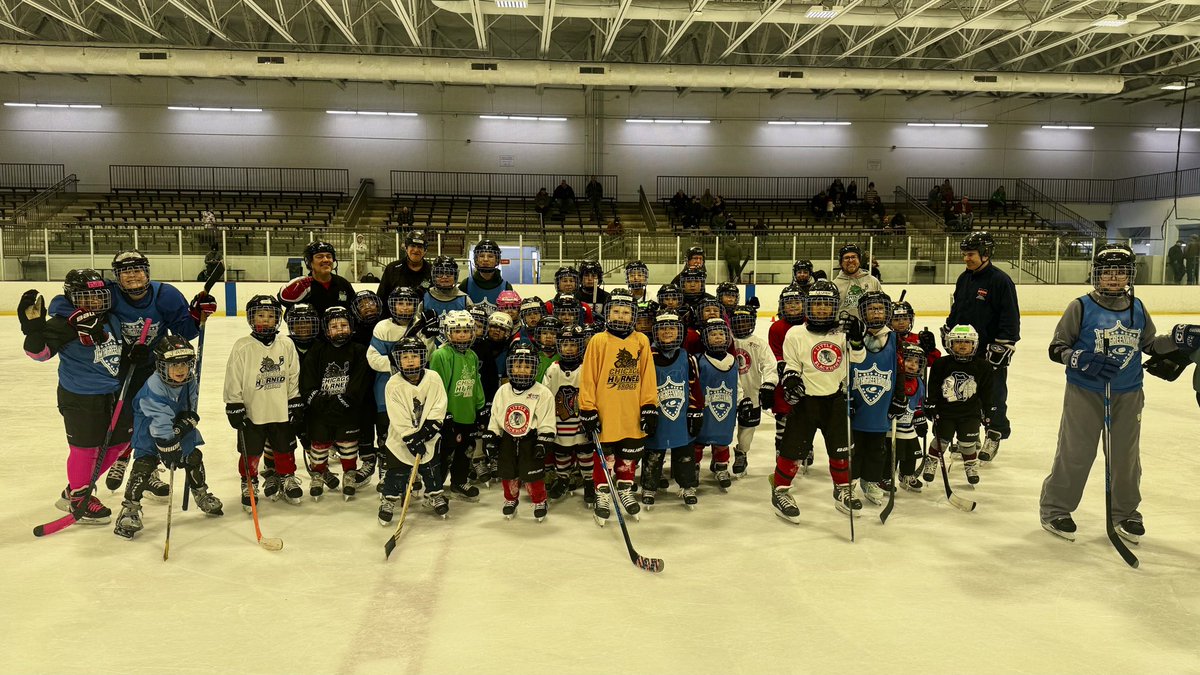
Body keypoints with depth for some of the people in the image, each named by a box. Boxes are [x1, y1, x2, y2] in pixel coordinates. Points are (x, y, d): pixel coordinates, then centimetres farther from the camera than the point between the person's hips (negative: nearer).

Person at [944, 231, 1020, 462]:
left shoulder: (1000, 281, -13)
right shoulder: (964, 279, 10)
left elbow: (1010, 318, -15)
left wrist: (1001, 347, -17)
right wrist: (947, 332, 17)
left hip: (991, 351, -7)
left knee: (993, 395, 4)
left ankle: (994, 436, 18)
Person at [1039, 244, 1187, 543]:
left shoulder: (1138, 309, 6)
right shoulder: (1081, 307, -8)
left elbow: (1149, 344, 18)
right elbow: (1057, 348, -7)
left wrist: (1179, 338, 3)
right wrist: (1083, 360, -23)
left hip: (1128, 396, 5)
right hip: (1084, 394, -4)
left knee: (1126, 456, 14)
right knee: (1075, 453, -1)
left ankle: (1125, 513, 31)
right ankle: (1055, 509, 13)